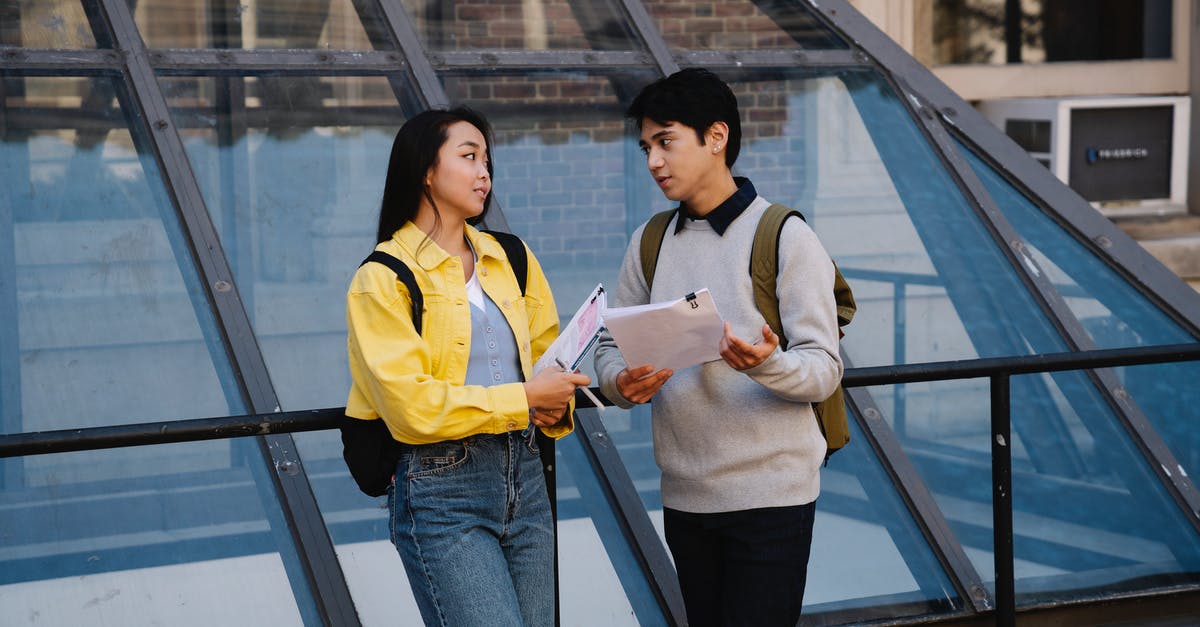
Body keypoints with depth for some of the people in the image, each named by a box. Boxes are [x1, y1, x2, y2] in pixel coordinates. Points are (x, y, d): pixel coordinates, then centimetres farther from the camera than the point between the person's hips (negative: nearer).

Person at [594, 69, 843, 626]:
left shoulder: (784, 236, -7)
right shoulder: (649, 243, 10)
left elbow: (824, 370, -10)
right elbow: (610, 348, 10)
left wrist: (766, 366, -32)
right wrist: (623, 383, -13)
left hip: (771, 494, -5)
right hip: (684, 496, 5)